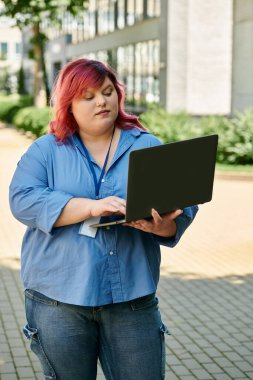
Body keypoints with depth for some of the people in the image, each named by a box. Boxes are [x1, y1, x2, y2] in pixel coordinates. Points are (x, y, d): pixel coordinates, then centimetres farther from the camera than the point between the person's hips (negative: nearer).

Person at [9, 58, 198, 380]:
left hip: (132, 297, 1)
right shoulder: (45, 151, 6)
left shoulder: (149, 147, 9)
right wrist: (92, 207, -22)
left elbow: (183, 205, 2)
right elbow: (23, 199, -10)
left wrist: (161, 225, -22)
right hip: (58, 297, 0)